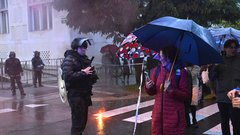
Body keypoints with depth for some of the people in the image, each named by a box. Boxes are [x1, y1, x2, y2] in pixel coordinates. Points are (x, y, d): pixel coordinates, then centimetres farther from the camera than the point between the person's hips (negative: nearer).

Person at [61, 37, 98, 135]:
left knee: (83, 120, 14)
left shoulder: (85, 59, 16)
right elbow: (67, 76, -23)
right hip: (75, 94, -8)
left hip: (85, 93, 8)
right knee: (78, 121, -8)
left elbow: (91, 74, 24)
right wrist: (83, 73, -20)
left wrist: (92, 75, 1)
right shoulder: (69, 60, -9)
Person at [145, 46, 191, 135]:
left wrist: (172, 90, -23)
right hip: (158, 114, 4)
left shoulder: (181, 72, -10)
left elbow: (186, 96, -9)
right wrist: (148, 87, -9)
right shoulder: (157, 70, 2)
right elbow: (152, 92, 13)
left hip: (174, 115, -4)